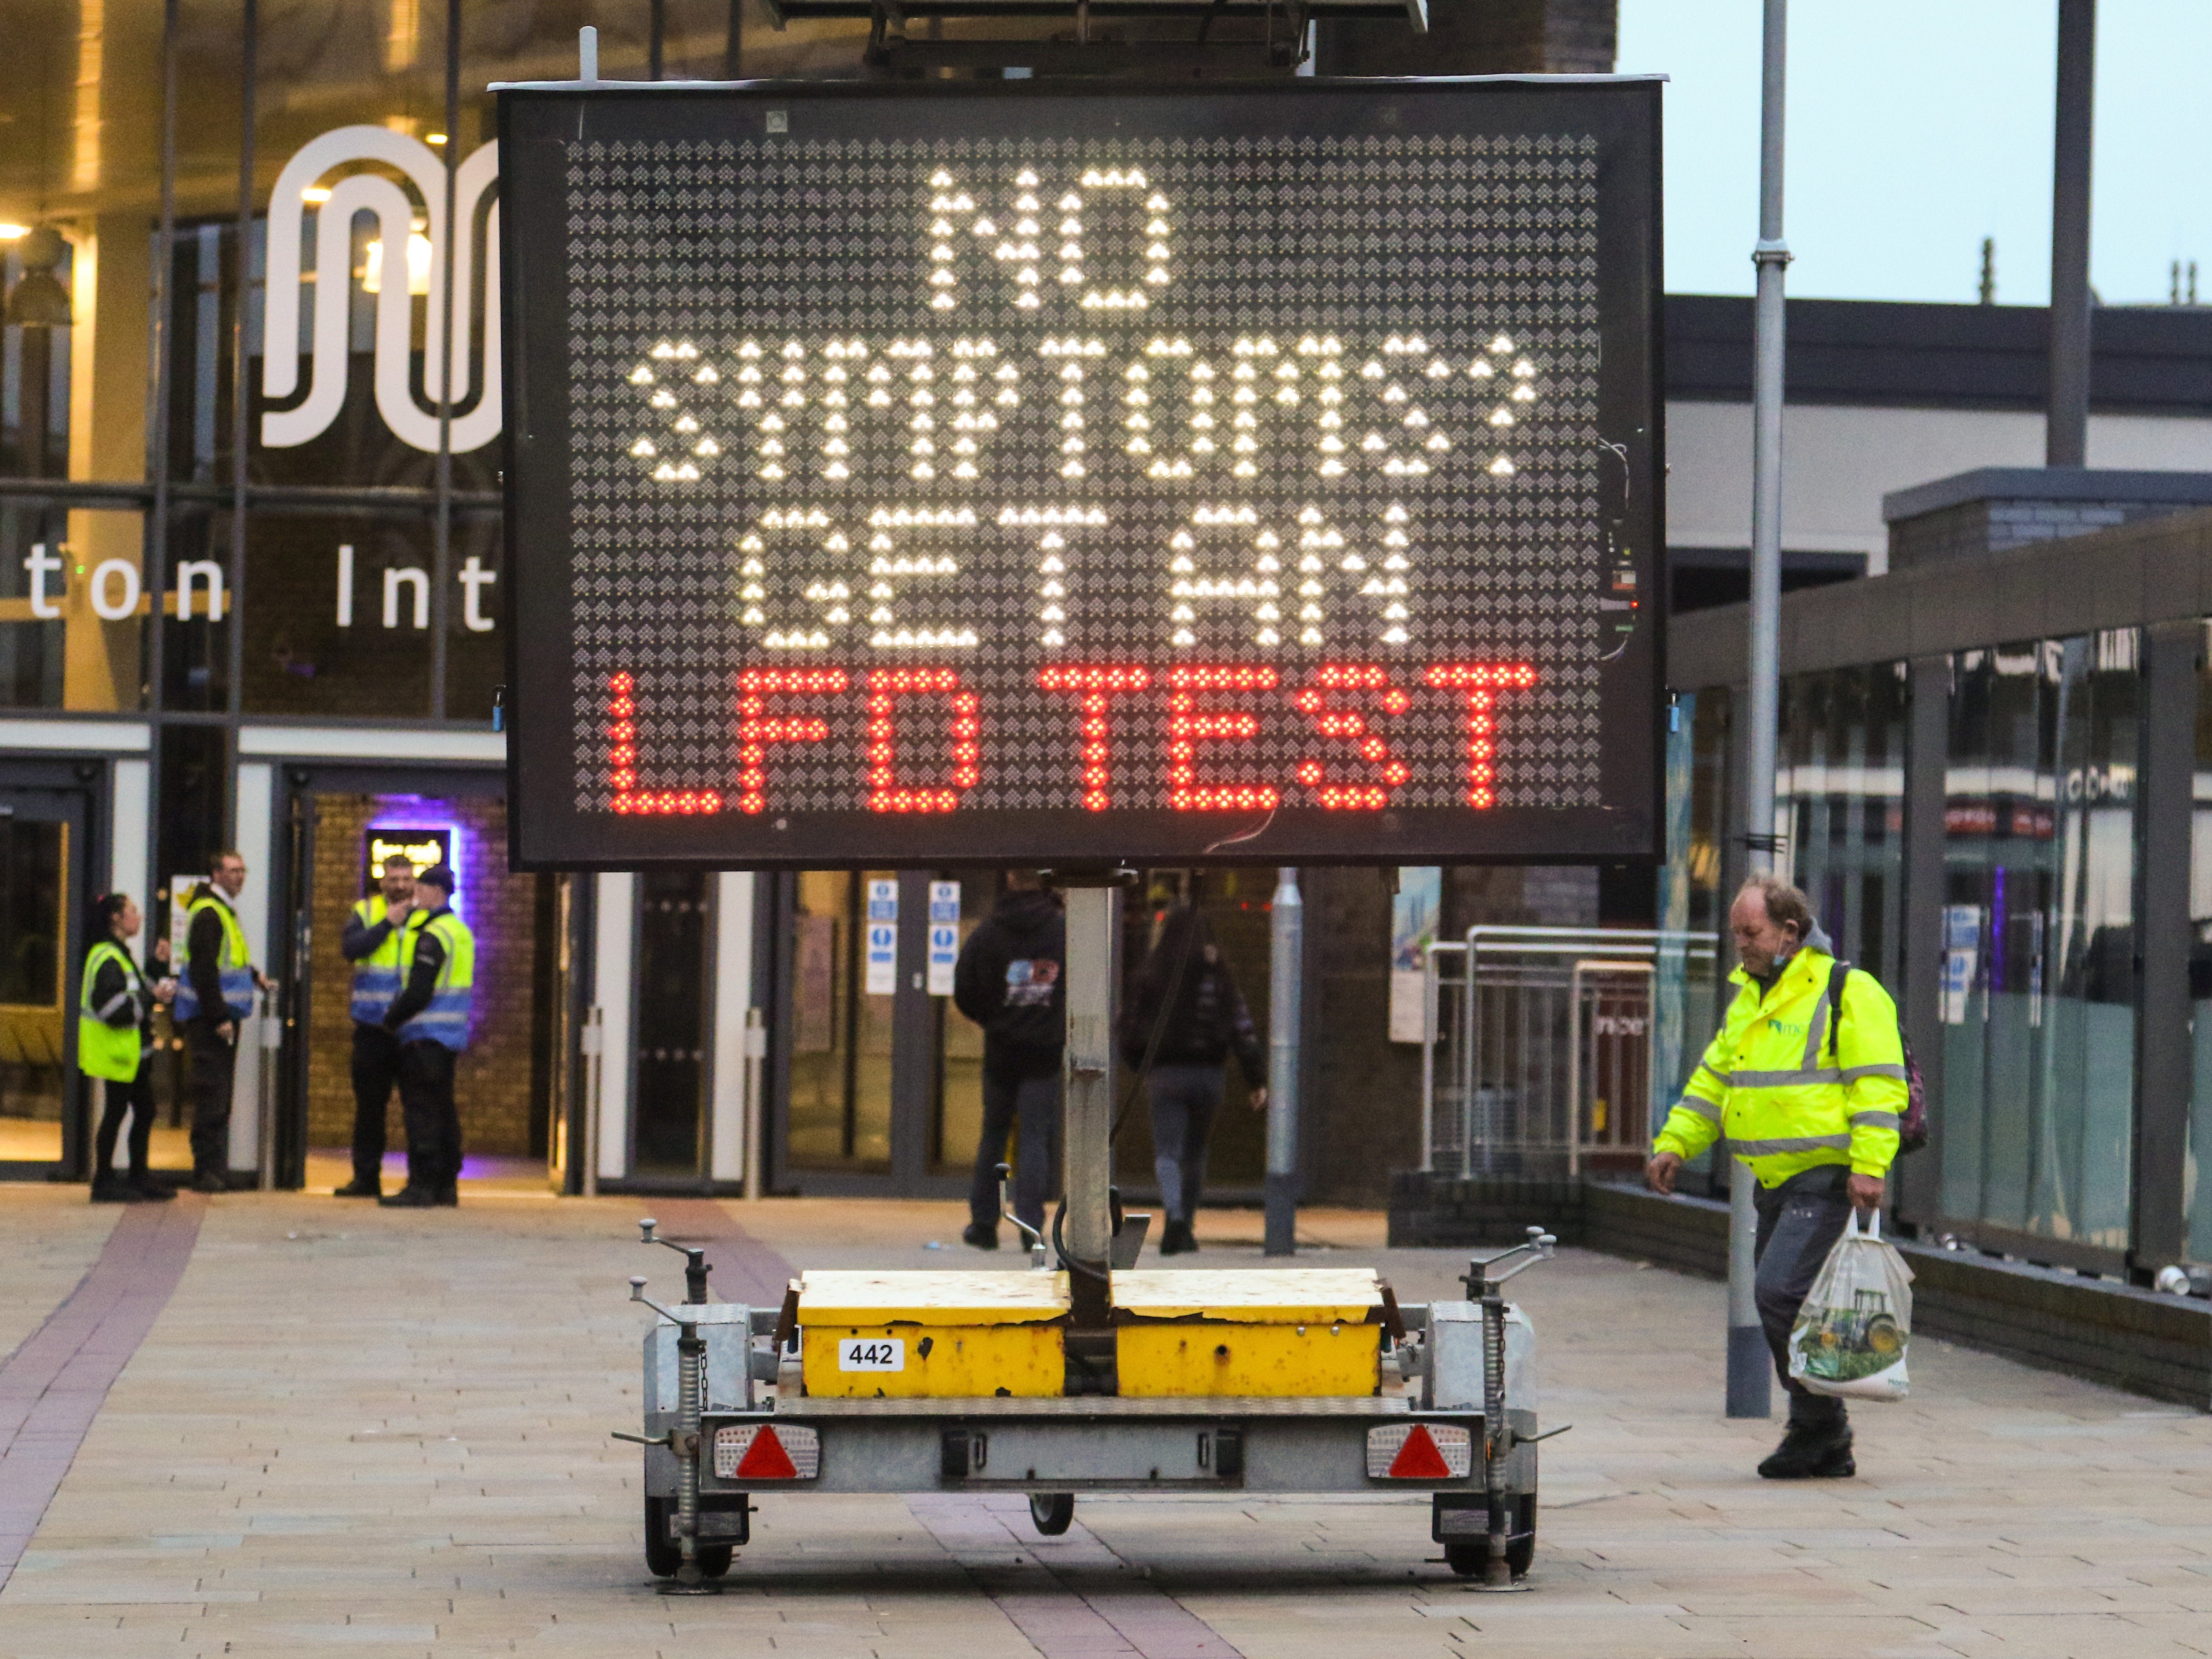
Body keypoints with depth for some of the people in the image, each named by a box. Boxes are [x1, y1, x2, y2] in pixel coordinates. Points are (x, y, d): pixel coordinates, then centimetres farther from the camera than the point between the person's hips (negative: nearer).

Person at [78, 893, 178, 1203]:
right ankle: (104, 1181, 3)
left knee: (145, 1111, 13)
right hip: (115, 1051, -10)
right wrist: (153, 997, -20)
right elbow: (112, 1006, -26)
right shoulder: (107, 959, -17)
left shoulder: (119, 955, 17)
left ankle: (140, 1177, 20)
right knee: (115, 1111, -4)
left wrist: (157, 965, 16)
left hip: (133, 1052, 10)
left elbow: (134, 994, 23)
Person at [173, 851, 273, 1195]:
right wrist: (219, 1018, -22)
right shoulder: (208, 914, -14)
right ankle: (207, 1171, -8)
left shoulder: (224, 911, 18)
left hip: (223, 1017, 10)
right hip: (209, 1020, -10)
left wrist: (254, 974, 18)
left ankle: (216, 1171, 16)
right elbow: (204, 971, -20)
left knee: (219, 1097, 12)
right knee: (212, 1095, -9)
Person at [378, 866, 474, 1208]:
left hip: (426, 1037, -10)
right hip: (452, 1034, 10)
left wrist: (392, 1019, -5)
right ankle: (446, 1185, 17)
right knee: (443, 1109, 14)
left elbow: (418, 993, -21)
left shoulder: (432, 936, -16)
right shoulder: (460, 931, 15)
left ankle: (421, 1186, -11)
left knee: (421, 1110, -8)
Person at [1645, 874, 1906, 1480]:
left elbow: (1878, 1087, -14)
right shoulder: (1749, 998, 18)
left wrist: (1868, 1167, -22)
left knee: (1780, 1291, -19)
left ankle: (1818, 1427, -6)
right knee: (1782, 1303, 7)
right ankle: (1827, 1449, 14)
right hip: (1776, 1182, 9)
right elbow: (1716, 1078, 25)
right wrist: (1675, 1143, 15)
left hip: (1828, 1180, -9)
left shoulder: (1847, 994, -9)